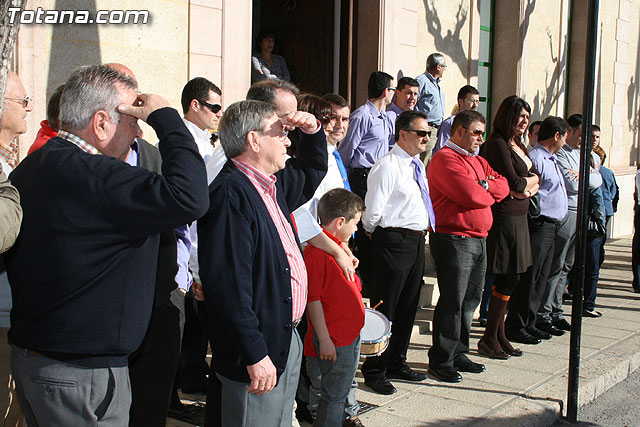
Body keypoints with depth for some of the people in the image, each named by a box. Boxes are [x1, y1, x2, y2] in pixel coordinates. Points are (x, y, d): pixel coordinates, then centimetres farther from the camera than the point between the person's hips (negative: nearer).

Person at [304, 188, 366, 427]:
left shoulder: (339, 246, 11)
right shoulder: (316, 252, -20)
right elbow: (313, 299, -21)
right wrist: (324, 340, -21)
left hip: (352, 331, 10)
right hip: (334, 340, -10)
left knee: (348, 384, 24)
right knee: (334, 393, -1)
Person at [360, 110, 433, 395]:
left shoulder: (417, 165, 14)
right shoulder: (387, 166, -15)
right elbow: (373, 210, -15)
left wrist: (425, 228, 17)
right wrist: (372, 233, 0)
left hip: (417, 241, 9)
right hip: (394, 241, -9)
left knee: (408, 307, 16)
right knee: (384, 307, -1)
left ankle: (396, 363, 30)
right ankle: (374, 371, 9)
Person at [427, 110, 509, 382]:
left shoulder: (477, 161, 21)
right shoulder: (446, 159, -10)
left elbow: (503, 186, 11)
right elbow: (471, 196, -21)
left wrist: (483, 186, -9)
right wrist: (490, 194, 0)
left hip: (478, 240, 9)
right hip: (454, 240, -9)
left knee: (471, 299, 13)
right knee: (452, 301, -6)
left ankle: (458, 353, 23)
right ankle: (440, 360, 3)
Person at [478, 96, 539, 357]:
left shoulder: (518, 145, 18)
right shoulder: (498, 144, -11)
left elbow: (535, 179, 15)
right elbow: (514, 182, -18)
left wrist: (527, 187, -6)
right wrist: (531, 180, 2)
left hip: (518, 218, 9)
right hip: (504, 217, -9)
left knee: (509, 279, 10)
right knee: (508, 279, -6)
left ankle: (499, 334, 18)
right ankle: (490, 338, 3)